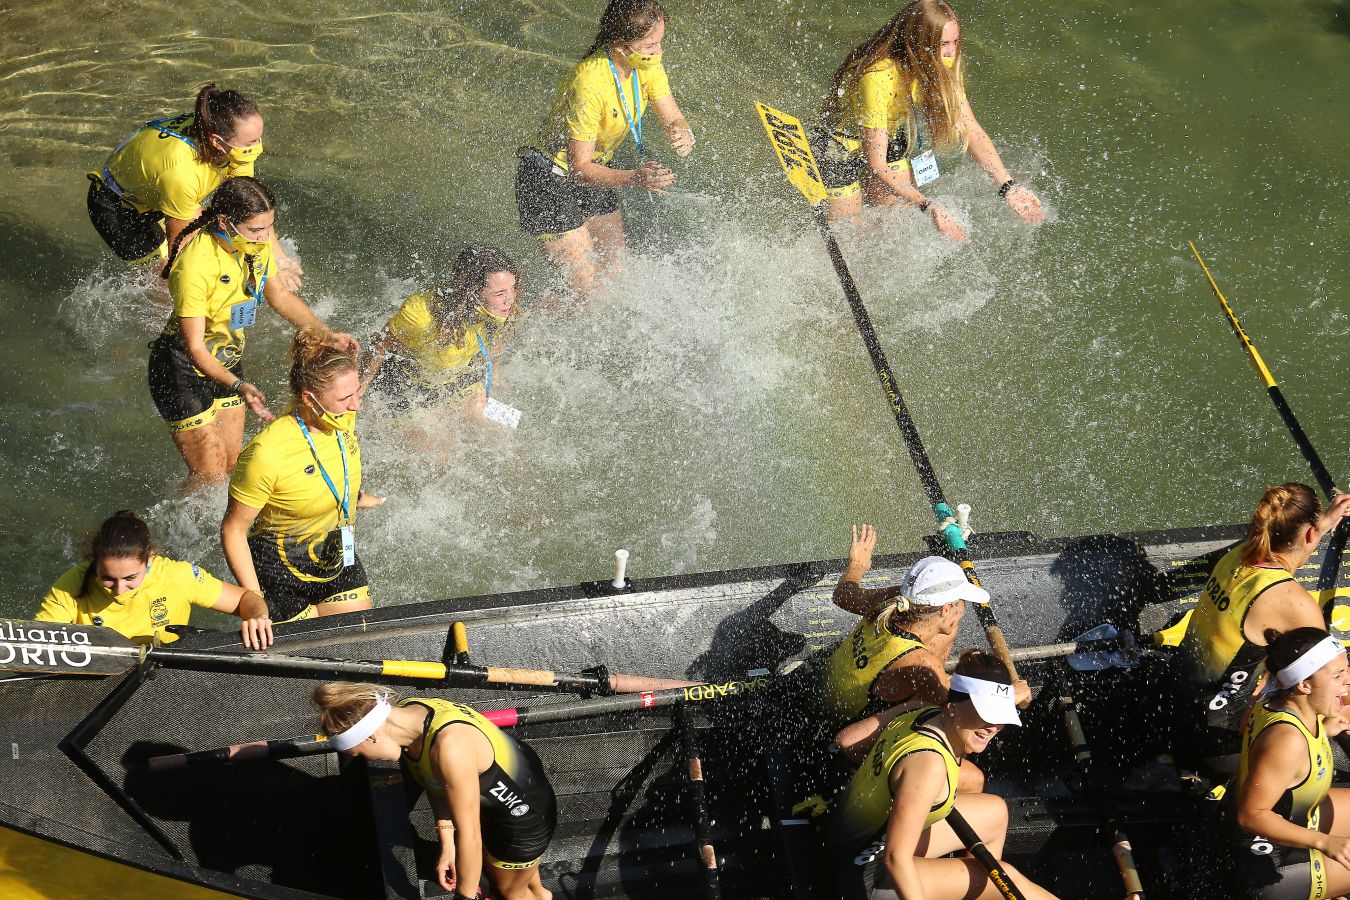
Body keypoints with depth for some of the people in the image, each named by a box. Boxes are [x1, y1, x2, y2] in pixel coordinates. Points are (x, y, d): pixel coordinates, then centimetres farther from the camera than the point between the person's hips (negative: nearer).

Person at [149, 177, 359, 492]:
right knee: (210, 477, -4)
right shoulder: (195, 264, -32)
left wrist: (327, 334, -1)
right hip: (184, 369, -7)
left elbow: (278, 294, 9)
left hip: (227, 360, 7)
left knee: (230, 465, 12)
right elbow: (195, 348, -29)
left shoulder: (256, 242, -10)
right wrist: (239, 386, -43)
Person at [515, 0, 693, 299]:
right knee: (586, 293, -8)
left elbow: (674, 120, -5)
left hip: (592, 170, 8)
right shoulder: (588, 84, -33)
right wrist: (634, 178, -44)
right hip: (549, 182, -8)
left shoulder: (647, 66, -11)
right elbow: (580, 168, -29)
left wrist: (683, 136, -30)